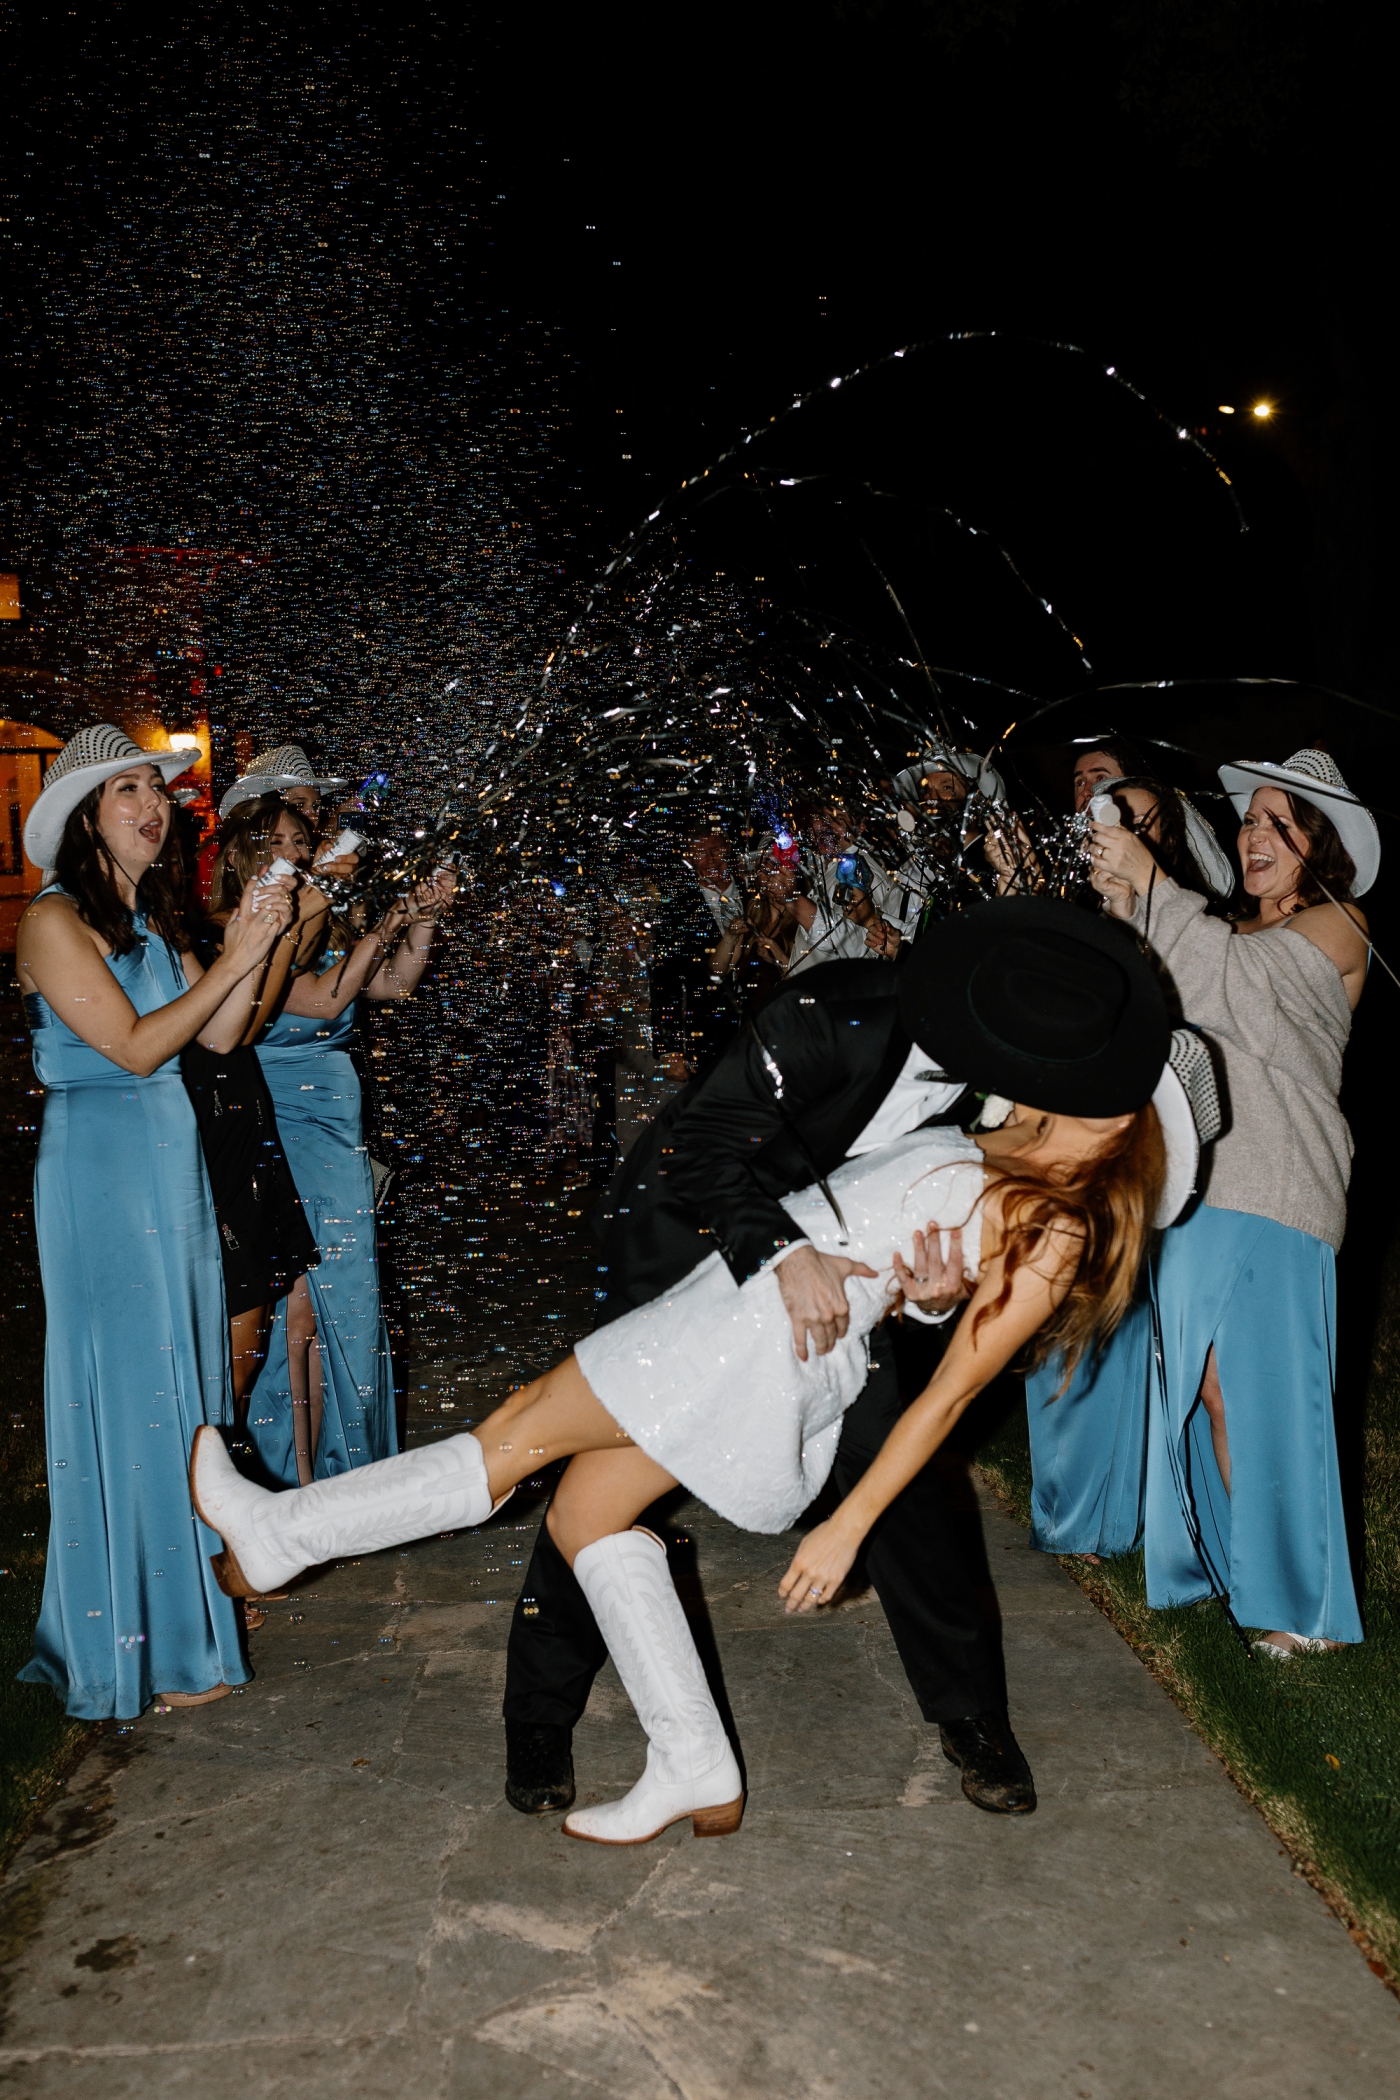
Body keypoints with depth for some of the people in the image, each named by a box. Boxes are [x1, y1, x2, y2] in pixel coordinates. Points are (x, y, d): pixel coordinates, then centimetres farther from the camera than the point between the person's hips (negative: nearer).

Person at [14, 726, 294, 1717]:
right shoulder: (55, 922, -11)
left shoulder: (155, 920, 12)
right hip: (101, 1166, -8)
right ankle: (138, 1645, 12)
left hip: (174, 1160, 8)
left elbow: (218, 1036, 6)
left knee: (183, 1375, 14)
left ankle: (188, 1595, 28)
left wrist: (259, 944, -6)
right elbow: (135, 1046, -17)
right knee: (126, 1388, -1)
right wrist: (231, 960, -16)